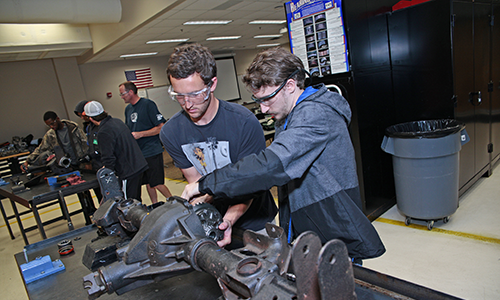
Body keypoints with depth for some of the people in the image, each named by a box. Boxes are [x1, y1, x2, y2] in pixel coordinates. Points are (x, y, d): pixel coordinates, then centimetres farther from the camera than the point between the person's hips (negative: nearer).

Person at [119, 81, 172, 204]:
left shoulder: (148, 104, -9)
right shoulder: (128, 109, 15)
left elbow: (161, 127, -13)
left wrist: (140, 134, -16)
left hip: (152, 152, -7)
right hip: (138, 153, 7)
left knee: (157, 184, -6)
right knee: (148, 183, 13)